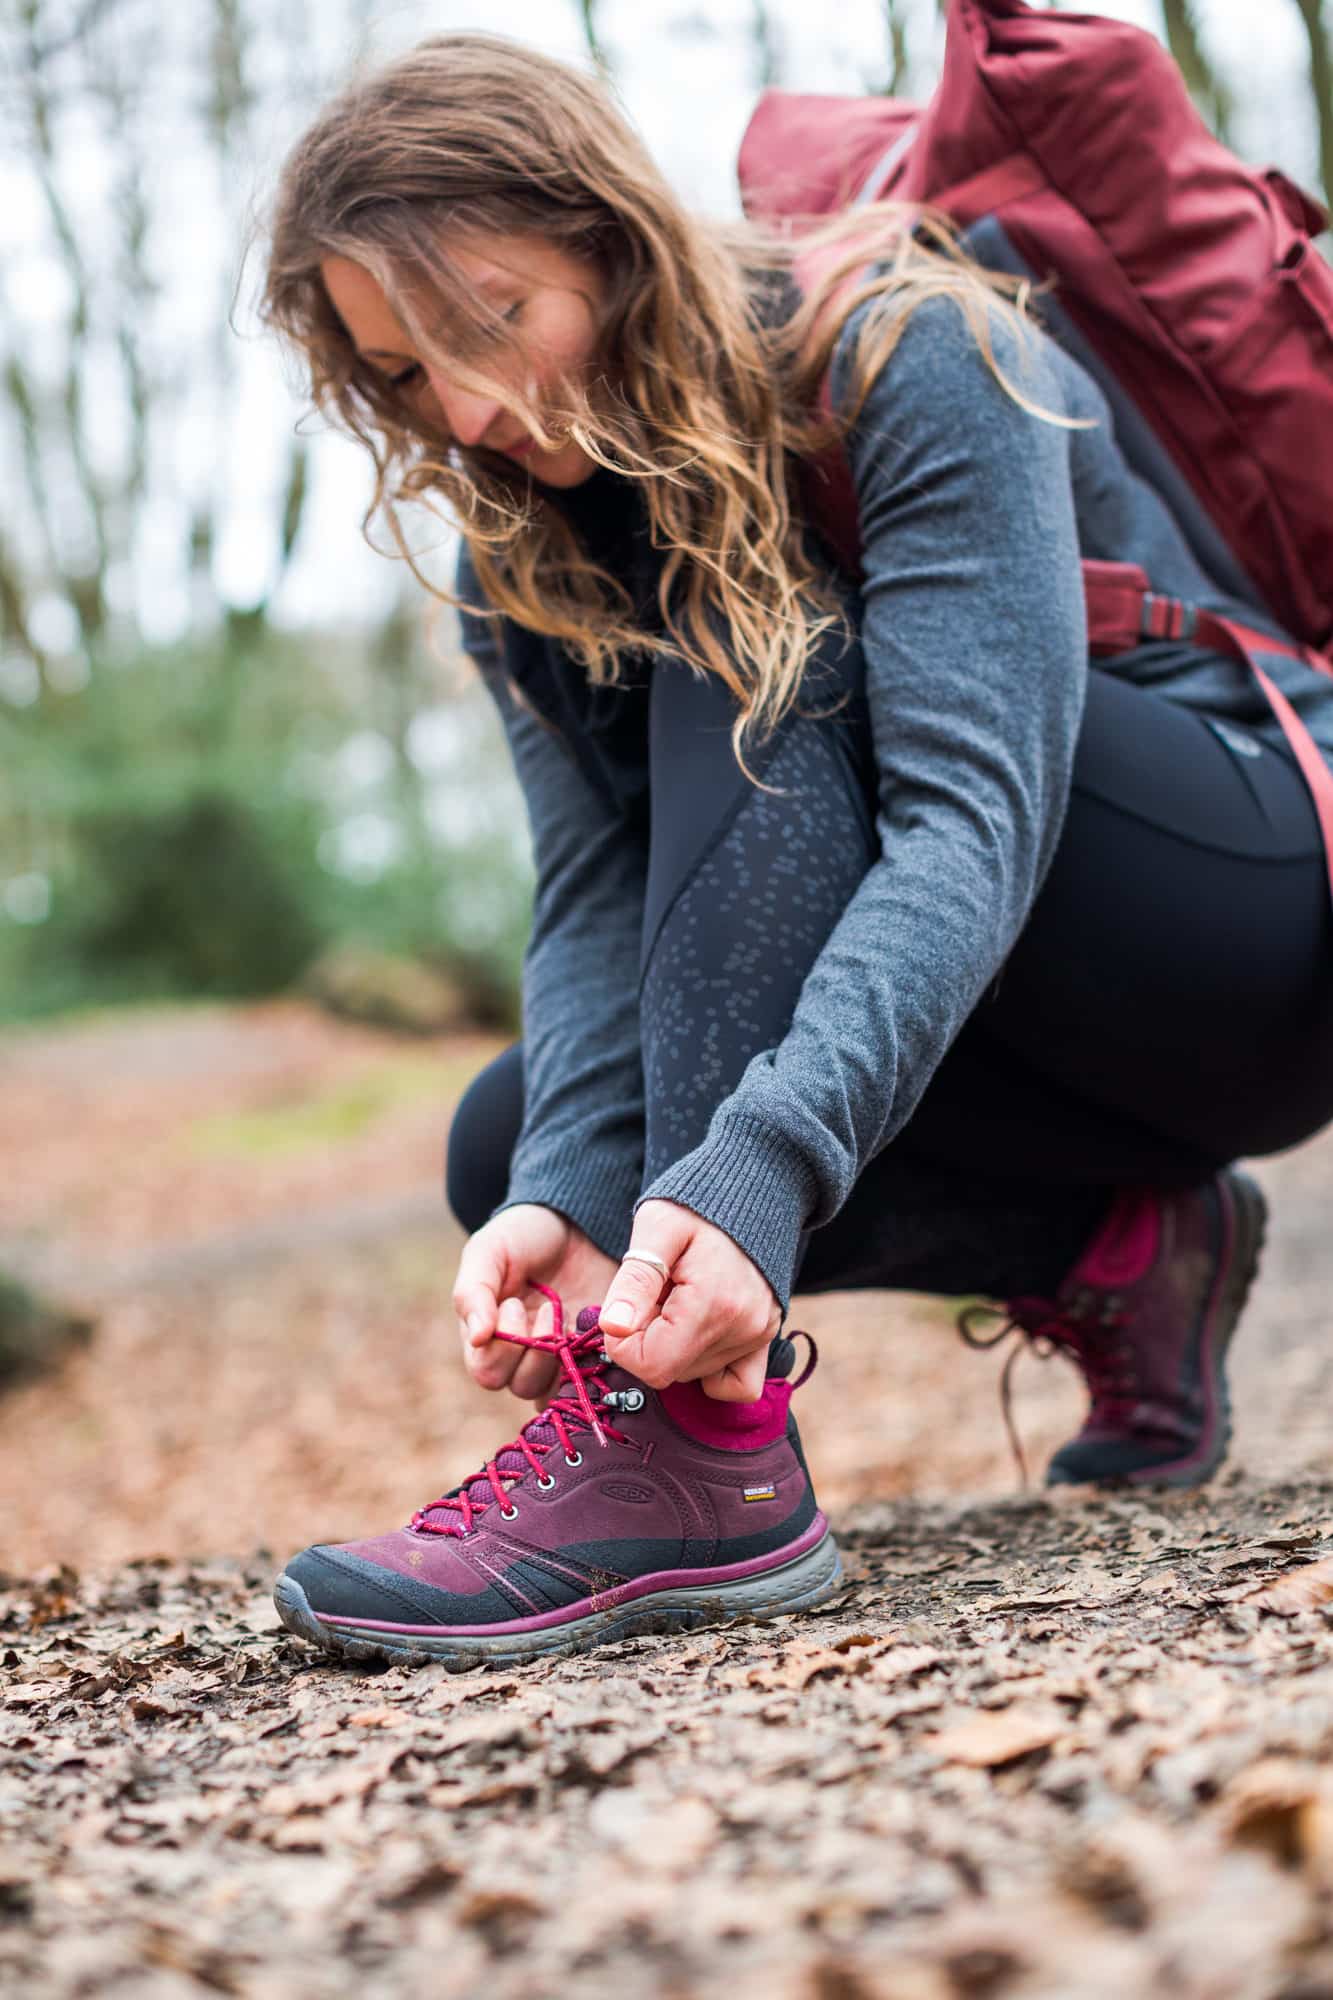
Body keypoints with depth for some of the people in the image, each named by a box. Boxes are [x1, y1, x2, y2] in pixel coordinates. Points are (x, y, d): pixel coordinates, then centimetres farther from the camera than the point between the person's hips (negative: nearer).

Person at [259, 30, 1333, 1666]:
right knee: (513, 1140, -9)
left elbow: (974, 820, -33)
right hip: (1031, 1038, 7)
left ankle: (694, 1448, -42)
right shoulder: (524, 552, 0)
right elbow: (595, 887, -13)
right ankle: (1111, 1249, -3)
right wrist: (567, 1190, -32)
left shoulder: (912, 355, -21)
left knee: (746, 659, -29)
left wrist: (758, 1165, -46)